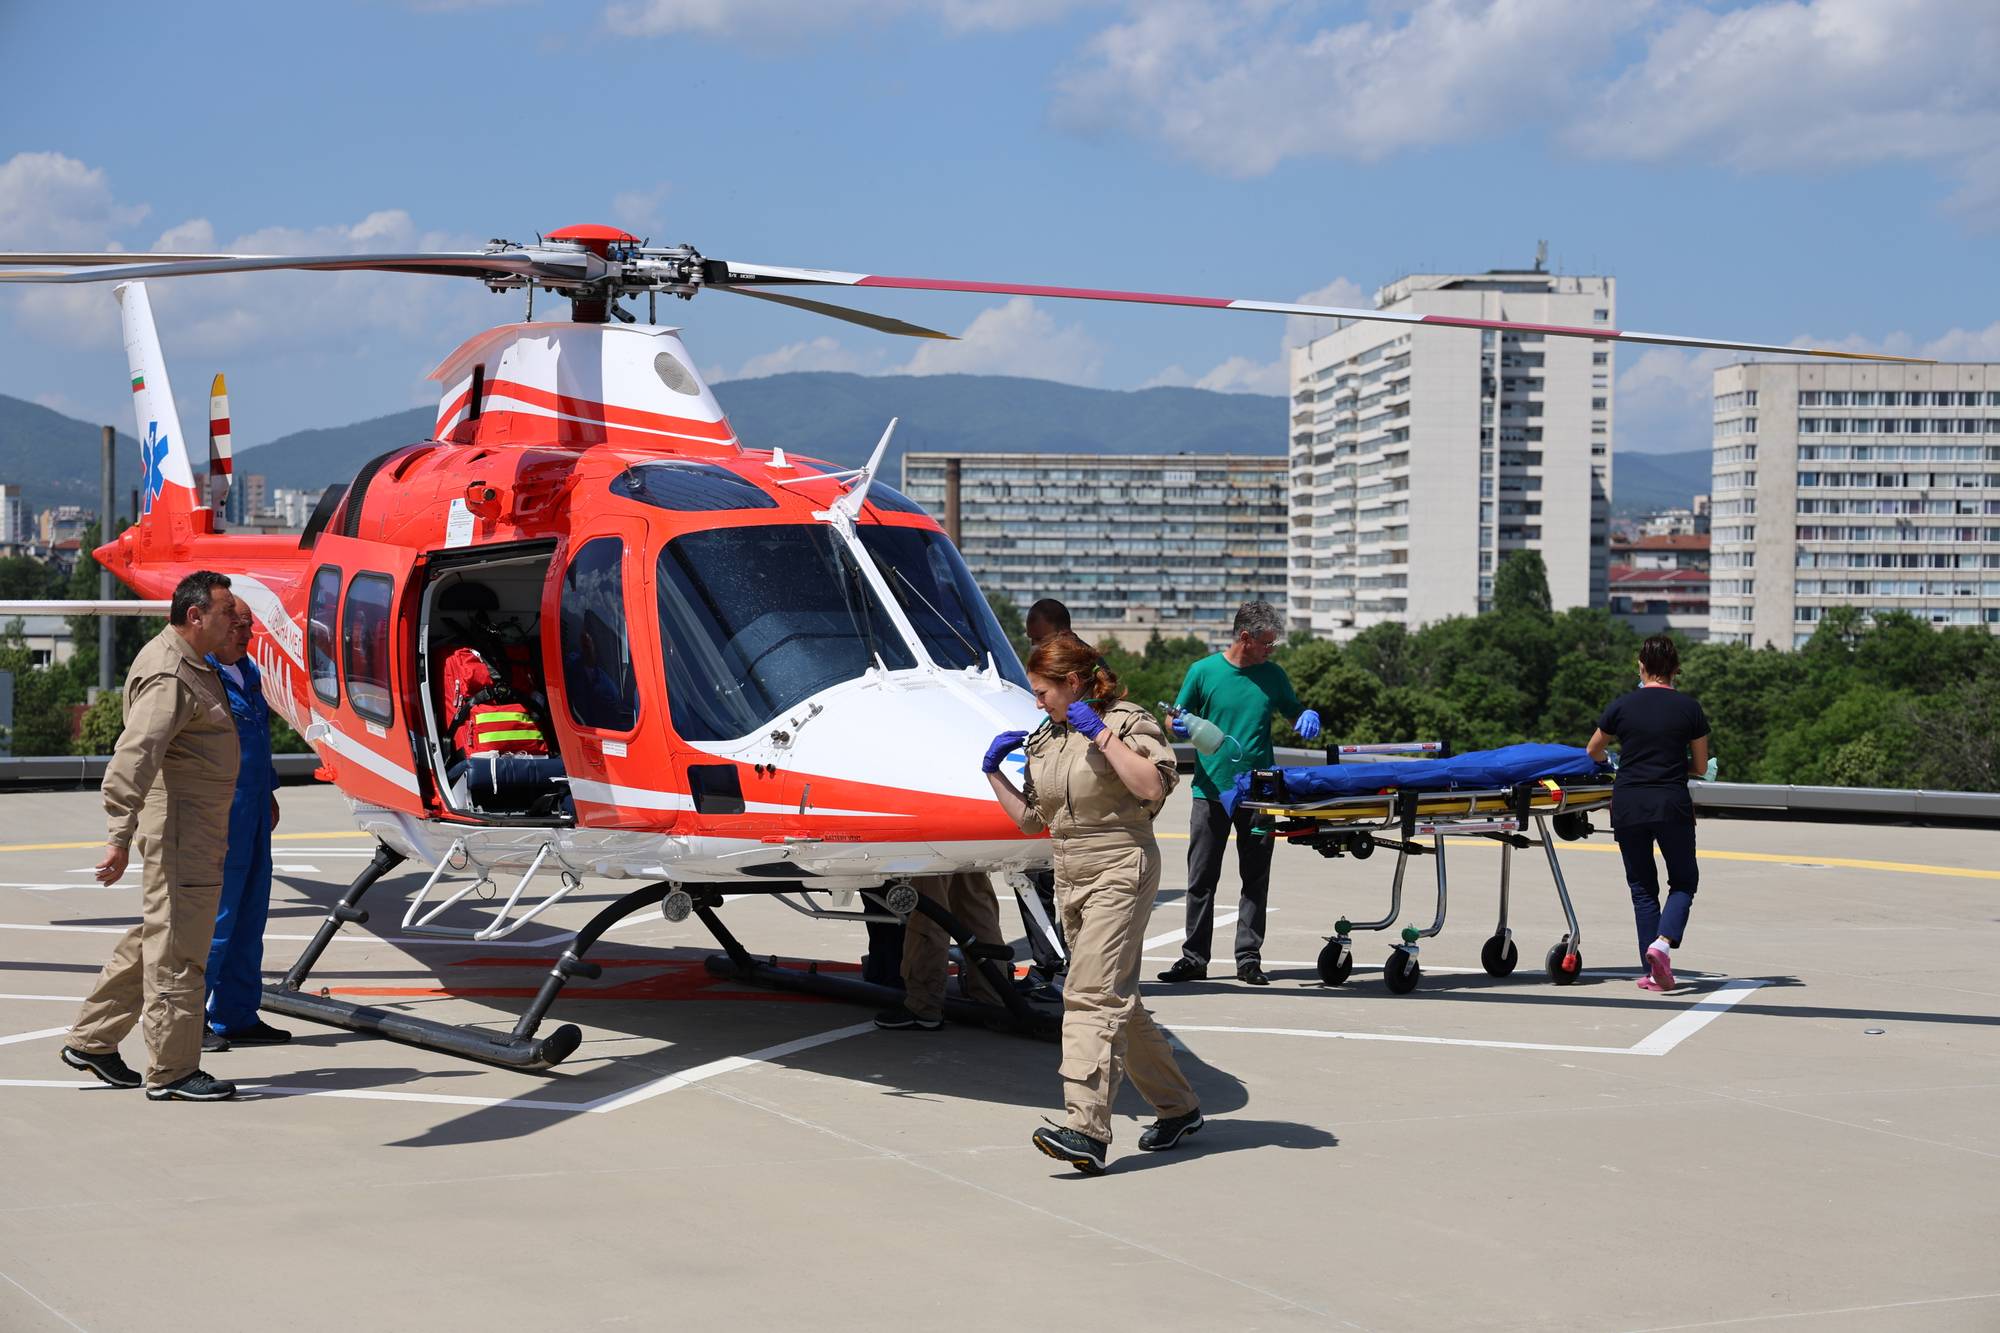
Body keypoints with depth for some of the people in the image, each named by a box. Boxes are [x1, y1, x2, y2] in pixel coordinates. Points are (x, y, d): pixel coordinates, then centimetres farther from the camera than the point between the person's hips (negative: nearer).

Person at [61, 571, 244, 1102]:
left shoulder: (192, 663, 14)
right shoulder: (169, 677, -19)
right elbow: (134, 758, -29)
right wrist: (120, 835, -36)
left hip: (200, 824, 11)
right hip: (179, 823, -11)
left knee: (156, 934, 17)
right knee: (176, 946, -5)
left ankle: (91, 1039, 25)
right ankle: (171, 1071, 1)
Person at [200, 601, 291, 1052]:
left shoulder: (249, 672, 16)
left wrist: (268, 791, 25)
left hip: (253, 808, 9)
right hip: (218, 810, -9)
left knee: (250, 913, 11)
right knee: (217, 915, -7)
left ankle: (237, 1017, 19)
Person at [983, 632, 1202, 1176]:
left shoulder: (1126, 722, -6)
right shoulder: (1045, 738, 15)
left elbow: (1153, 787, -24)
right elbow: (1030, 820, 20)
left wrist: (1102, 733, -22)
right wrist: (993, 773, 10)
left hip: (1120, 871, -9)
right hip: (1070, 879, 9)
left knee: (1092, 994, -19)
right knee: (1117, 999, 13)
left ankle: (1087, 1130, -27)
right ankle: (1178, 1106, 26)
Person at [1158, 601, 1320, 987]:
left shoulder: (1273, 675, 6)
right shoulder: (1204, 671, -1)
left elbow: (1294, 713, 17)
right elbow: (1174, 720, 7)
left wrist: (1309, 717, -5)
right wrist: (1180, 726, -16)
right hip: (1211, 791, -2)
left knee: (1255, 879, 4)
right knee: (1201, 879, 2)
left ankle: (1249, 956, 9)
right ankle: (1194, 957, 8)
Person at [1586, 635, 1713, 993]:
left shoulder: (1622, 706, 2)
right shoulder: (1689, 708, 0)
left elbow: (1593, 752, 17)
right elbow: (1703, 766, 8)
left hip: (1627, 805, 1)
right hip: (1672, 804, -1)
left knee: (1642, 886, 11)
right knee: (1684, 881, 14)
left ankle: (1651, 973, 6)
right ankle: (1663, 943, -12)